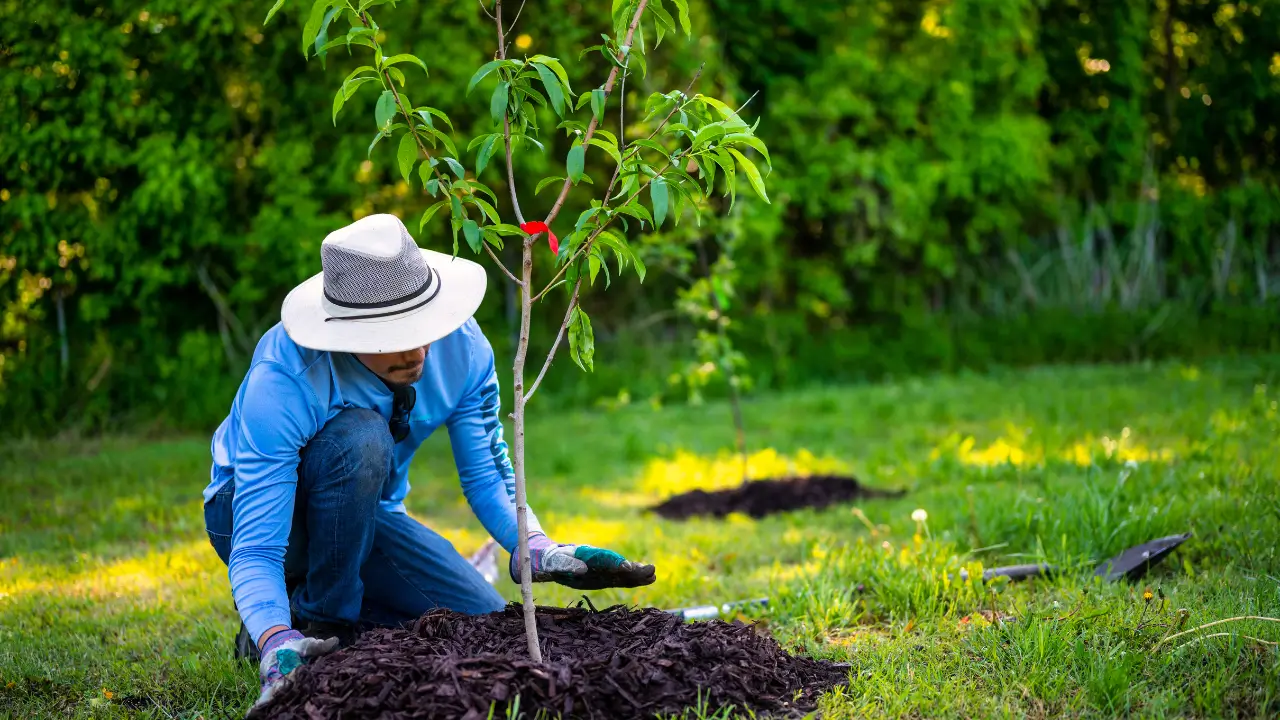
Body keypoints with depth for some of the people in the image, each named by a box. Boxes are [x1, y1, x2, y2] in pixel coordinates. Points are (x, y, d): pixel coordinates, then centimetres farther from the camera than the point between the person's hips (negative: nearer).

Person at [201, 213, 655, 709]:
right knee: (360, 437, -37)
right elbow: (254, 551, -37)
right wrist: (278, 648, -56)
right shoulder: (282, 383, -36)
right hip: (258, 511, -5)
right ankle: (317, 625, -17)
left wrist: (541, 551, -30)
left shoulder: (461, 345, -21)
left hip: (364, 513, 5)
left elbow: (486, 475, -10)